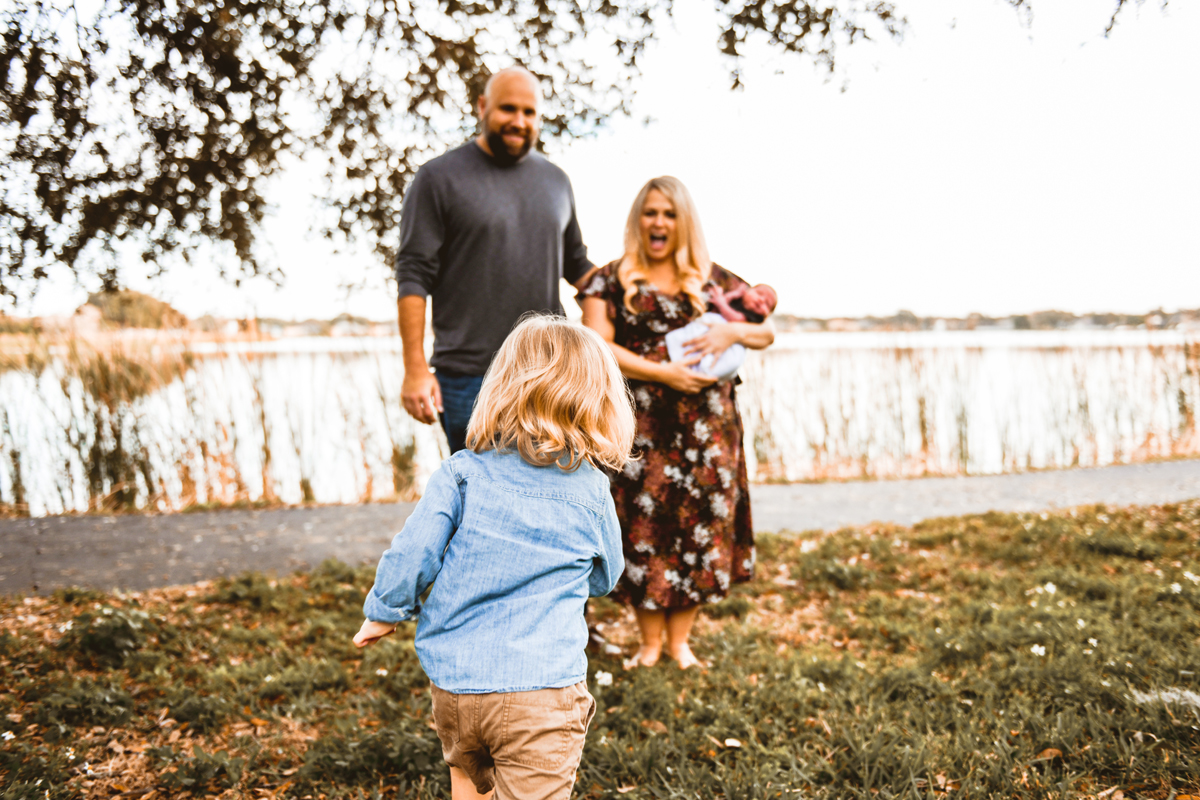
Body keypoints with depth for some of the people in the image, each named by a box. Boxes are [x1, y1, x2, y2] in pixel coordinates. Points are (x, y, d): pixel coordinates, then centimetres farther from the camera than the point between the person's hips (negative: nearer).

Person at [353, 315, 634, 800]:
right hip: (541, 688, -2)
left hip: (453, 682, 2)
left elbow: (410, 555, -7)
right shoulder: (591, 491, -2)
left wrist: (384, 612, 12)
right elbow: (604, 578, 14)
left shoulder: (462, 474, -5)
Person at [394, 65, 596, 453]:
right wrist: (415, 369, -12)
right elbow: (413, 275, -5)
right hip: (470, 377, -4)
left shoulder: (555, 180, 15)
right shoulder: (440, 177, 0)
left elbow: (577, 265, 24)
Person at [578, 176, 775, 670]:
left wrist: (733, 331, -10)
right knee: (644, 525, -1)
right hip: (639, 426, -2)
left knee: (700, 522, 3)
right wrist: (665, 373, -15)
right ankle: (649, 643, 15)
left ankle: (679, 641, 17)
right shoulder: (612, 280, 5)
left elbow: (767, 331, 13)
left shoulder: (712, 279, 11)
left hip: (706, 425, 2)